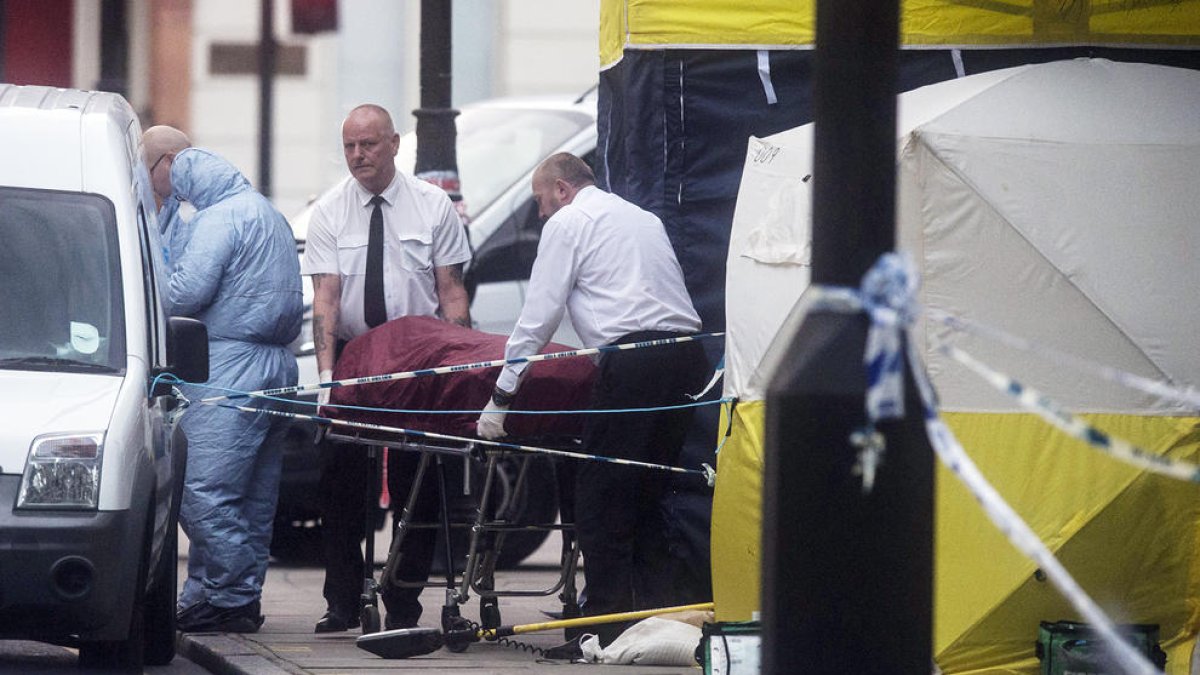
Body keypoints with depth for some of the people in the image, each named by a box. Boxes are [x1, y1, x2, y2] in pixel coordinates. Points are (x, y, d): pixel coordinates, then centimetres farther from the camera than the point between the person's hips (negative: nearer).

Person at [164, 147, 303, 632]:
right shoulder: (270, 216, 24)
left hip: (231, 363, -10)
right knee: (254, 496, 8)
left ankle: (230, 598, -13)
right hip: (276, 364, 10)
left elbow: (189, 289, -16)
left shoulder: (220, 217, -7)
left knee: (202, 488, -10)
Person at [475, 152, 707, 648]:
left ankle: (607, 624, -7)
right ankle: (659, 618, 7)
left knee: (602, 500, -3)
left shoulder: (567, 222, 6)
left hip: (634, 360, -8)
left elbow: (538, 317, 1)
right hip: (687, 356, 8)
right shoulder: (644, 218, 28)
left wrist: (501, 396, 4)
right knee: (649, 494, 13)